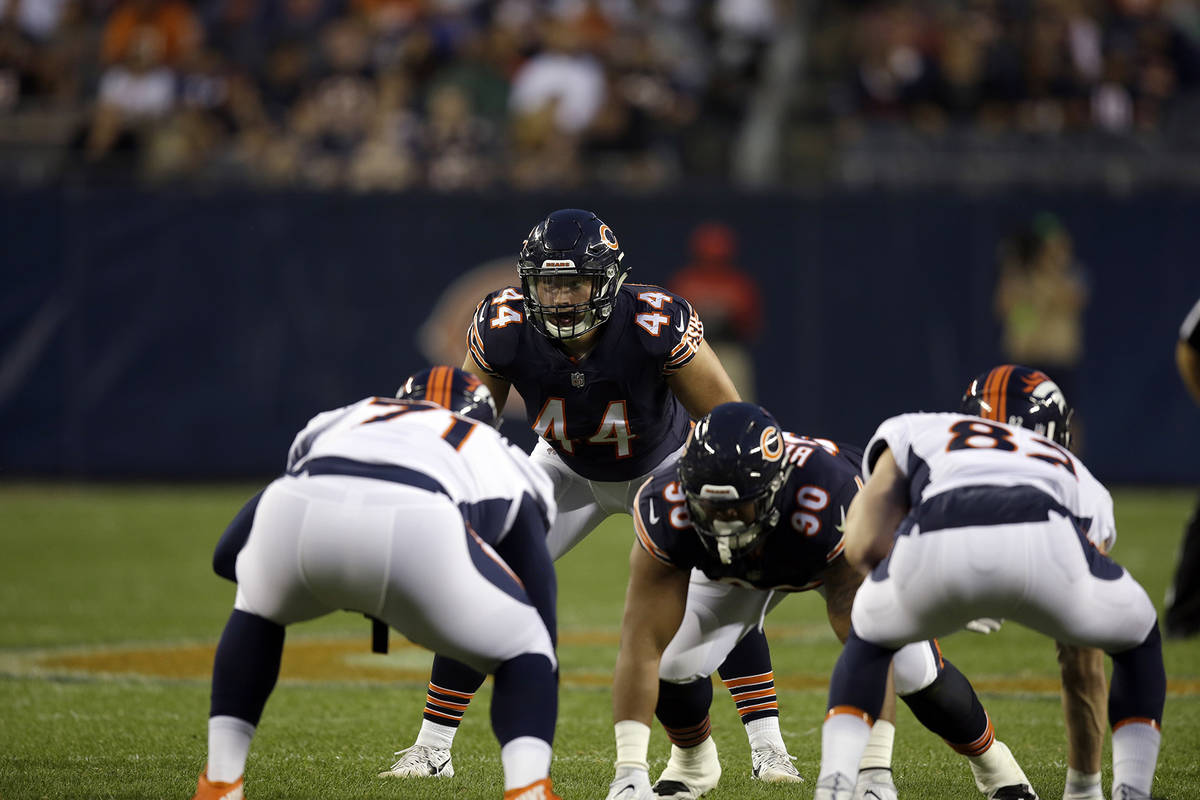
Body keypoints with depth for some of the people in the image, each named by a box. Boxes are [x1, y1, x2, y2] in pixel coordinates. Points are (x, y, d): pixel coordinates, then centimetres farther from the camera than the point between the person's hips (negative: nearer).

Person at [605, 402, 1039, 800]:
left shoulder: (830, 501, -47)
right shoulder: (665, 509, -42)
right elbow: (642, 643, -41)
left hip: (847, 549, -2)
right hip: (737, 569, 2)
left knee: (916, 672, -17)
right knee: (673, 664, -16)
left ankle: (990, 761, 15)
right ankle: (692, 761, 19)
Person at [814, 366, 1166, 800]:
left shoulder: (912, 430, 40)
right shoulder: (1081, 482, 44)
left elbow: (865, 546, 26)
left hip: (936, 552, 0)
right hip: (1043, 550, 0)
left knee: (868, 637, 35)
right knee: (1137, 637, 34)